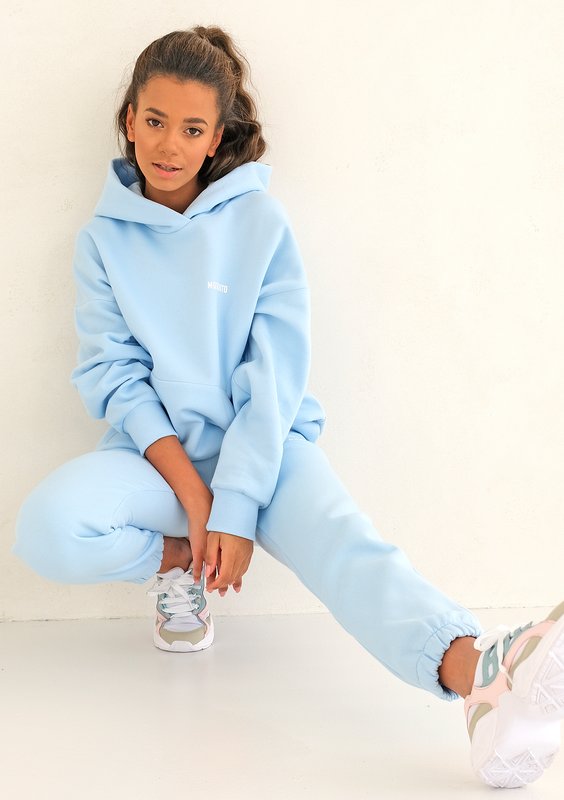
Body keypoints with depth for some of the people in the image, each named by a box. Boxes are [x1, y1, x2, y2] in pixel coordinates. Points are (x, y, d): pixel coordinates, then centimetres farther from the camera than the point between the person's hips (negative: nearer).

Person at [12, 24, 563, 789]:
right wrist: (190, 491, -16)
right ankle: (179, 562, 0)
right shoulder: (104, 238, 5)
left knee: (349, 547, -32)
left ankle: (479, 670, -60)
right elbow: (113, 374, -3)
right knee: (48, 529, -29)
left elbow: (273, 375, -7)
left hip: (266, 447, -1)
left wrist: (236, 510, -17)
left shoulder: (262, 223, -1)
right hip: (158, 451, 2)